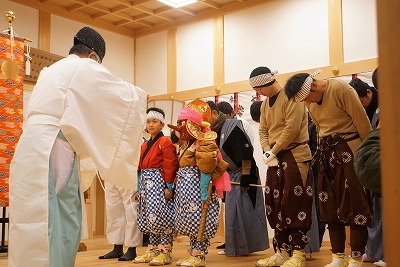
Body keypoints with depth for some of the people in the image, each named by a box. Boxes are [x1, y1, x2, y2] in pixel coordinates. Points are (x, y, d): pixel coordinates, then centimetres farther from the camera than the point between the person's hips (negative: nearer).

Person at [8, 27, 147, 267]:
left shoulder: (50, 72, 28)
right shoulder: (84, 68, 3)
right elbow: (124, 95, 7)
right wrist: (141, 97, 26)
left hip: (33, 152, 8)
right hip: (52, 152, -8)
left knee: (36, 228, 9)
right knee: (55, 227, -8)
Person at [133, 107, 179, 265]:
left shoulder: (165, 142, -6)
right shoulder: (145, 145, 18)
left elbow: (170, 166, -13)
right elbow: (141, 168, 18)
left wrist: (169, 187, -18)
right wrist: (139, 189, 16)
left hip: (159, 183, -8)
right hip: (146, 184, 8)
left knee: (161, 216, -8)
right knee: (150, 218, 11)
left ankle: (165, 252, -1)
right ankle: (152, 250, 19)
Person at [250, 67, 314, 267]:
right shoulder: (265, 103, 15)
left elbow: (292, 128, -18)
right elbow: (263, 131, 10)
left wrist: (274, 151, -14)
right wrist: (268, 153, -7)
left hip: (294, 156, -8)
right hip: (274, 159, 8)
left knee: (294, 205, -7)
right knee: (274, 206, 8)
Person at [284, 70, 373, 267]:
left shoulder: (340, 89, -15)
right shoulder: (309, 102, 6)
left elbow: (362, 121, -11)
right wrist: (325, 148, 10)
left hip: (348, 150, -7)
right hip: (326, 152, 7)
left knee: (354, 204, -5)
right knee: (330, 206, 7)